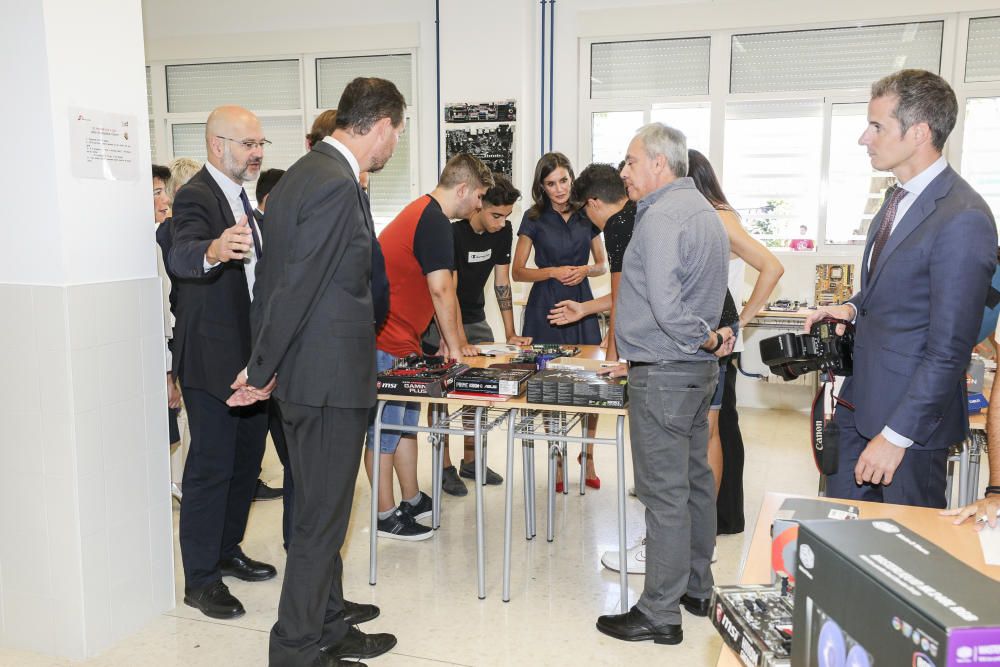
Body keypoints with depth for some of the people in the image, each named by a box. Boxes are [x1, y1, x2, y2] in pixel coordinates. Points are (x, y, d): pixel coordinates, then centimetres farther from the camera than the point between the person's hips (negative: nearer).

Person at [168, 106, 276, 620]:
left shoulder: (240, 198, 13)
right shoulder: (196, 197, -16)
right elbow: (181, 256, -36)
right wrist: (214, 250, -57)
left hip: (252, 358, 9)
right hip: (212, 360, -9)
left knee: (245, 461, 17)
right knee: (210, 467, -1)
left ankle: (226, 551, 33)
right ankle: (200, 579, 12)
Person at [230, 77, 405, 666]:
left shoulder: (304, 174, 12)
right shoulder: (337, 185, -19)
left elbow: (278, 280, 14)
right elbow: (294, 288, -21)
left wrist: (264, 368, 16)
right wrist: (261, 373, -12)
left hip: (308, 373, 10)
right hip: (330, 377, -10)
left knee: (321, 507, 22)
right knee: (322, 516, 3)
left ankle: (327, 616, 40)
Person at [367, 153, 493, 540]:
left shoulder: (422, 212, 17)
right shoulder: (435, 222, -16)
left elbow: (435, 290, 18)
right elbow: (441, 291, -19)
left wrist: (452, 339, 16)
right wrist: (454, 344, -8)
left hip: (398, 339, 11)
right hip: (387, 343, -11)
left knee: (407, 418, 17)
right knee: (385, 428, -1)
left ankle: (412, 501, 28)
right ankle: (386, 516, 11)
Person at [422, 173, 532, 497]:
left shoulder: (503, 231, -4)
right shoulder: (453, 233, -24)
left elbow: (502, 283, 0)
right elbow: (447, 291, -26)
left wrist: (511, 333, -5)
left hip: (475, 317, 6)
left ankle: (470, 460, 17)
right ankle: (445, 466, 4)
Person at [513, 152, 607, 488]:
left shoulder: (586, 216, 7)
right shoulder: (534, 218, 0)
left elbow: (603, 265, 14)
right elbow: (518, 271, 0)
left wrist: (584, 270, -8)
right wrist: (553, 272, -13)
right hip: (546, 307, -2)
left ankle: (588, 455, 14)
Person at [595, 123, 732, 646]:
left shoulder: (661, 217, -18)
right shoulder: (705, 210, 15)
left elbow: (665, 305, -28)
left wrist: (707, 340, -14)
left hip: (662, 372, -10)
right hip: (697, 370, 10)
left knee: (664, 493, -3)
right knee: (694, 481, 18)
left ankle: (660, 614, 9)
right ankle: (696, 589, 32)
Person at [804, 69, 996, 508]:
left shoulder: (962, 220, -22)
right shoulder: (899, 197, 7)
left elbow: (949, 351, -22)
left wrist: (895, 436, -20)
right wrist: (853, 307, 2)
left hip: (911, 415, -8)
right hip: (859, 404, 8)